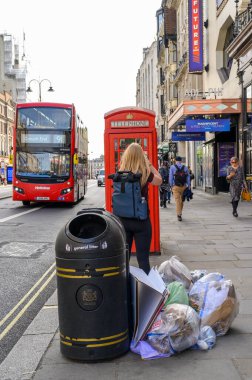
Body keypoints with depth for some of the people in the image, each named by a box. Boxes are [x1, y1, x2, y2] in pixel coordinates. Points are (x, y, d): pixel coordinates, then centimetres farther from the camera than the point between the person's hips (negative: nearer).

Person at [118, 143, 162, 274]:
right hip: (141, 220, -3)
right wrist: (149, 164, 7)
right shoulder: (145, 174, -12)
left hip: (122, 219, 3)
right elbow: (159, 180, 6)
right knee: (143, 258, 4)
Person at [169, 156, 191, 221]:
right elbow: (188, 177, 6)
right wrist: (189, 186, 8)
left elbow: (170, 177, -2)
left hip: (176, 186, -3)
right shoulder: (185, 167, 7)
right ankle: (179, 213, 28)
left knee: (177, 200, -3)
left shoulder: (172, 167, 0)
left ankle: (179, 214, -10)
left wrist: (171, 185, 6)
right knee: (181, 200, 16)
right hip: (183, 186, 3)